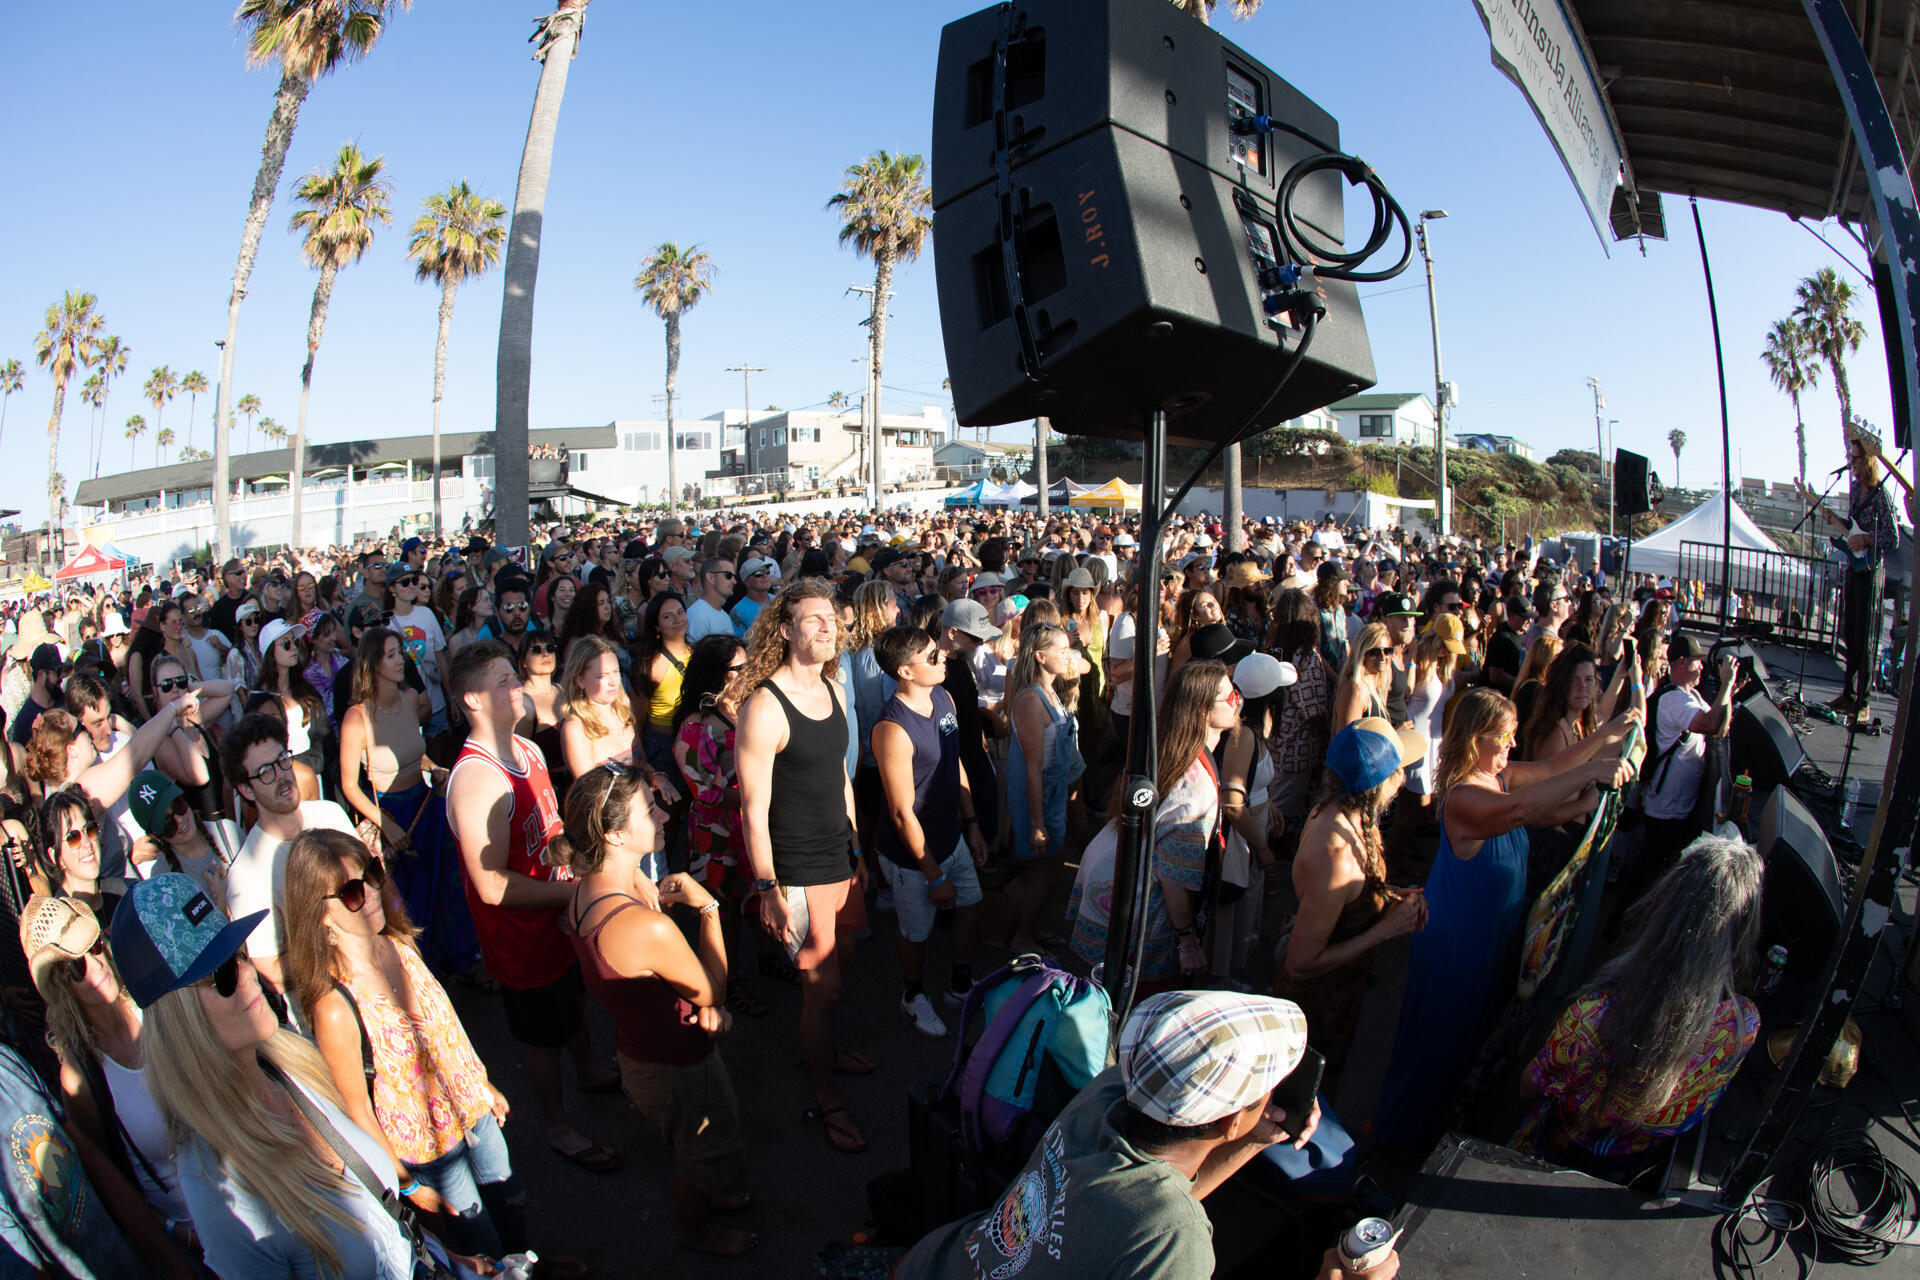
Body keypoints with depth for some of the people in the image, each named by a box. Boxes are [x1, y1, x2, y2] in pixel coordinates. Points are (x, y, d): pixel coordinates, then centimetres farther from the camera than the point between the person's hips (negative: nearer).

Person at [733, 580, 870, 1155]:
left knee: (842, 957, 22)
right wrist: (769, 890, -16)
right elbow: (755, 809, -18)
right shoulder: (764, 707, -20)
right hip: (799, 872, -8)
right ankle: (825, 1098, 22)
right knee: (822, 987, 2)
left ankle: (822, 1049, 46)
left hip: (841, 858, 8)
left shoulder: (833, 688, 5)